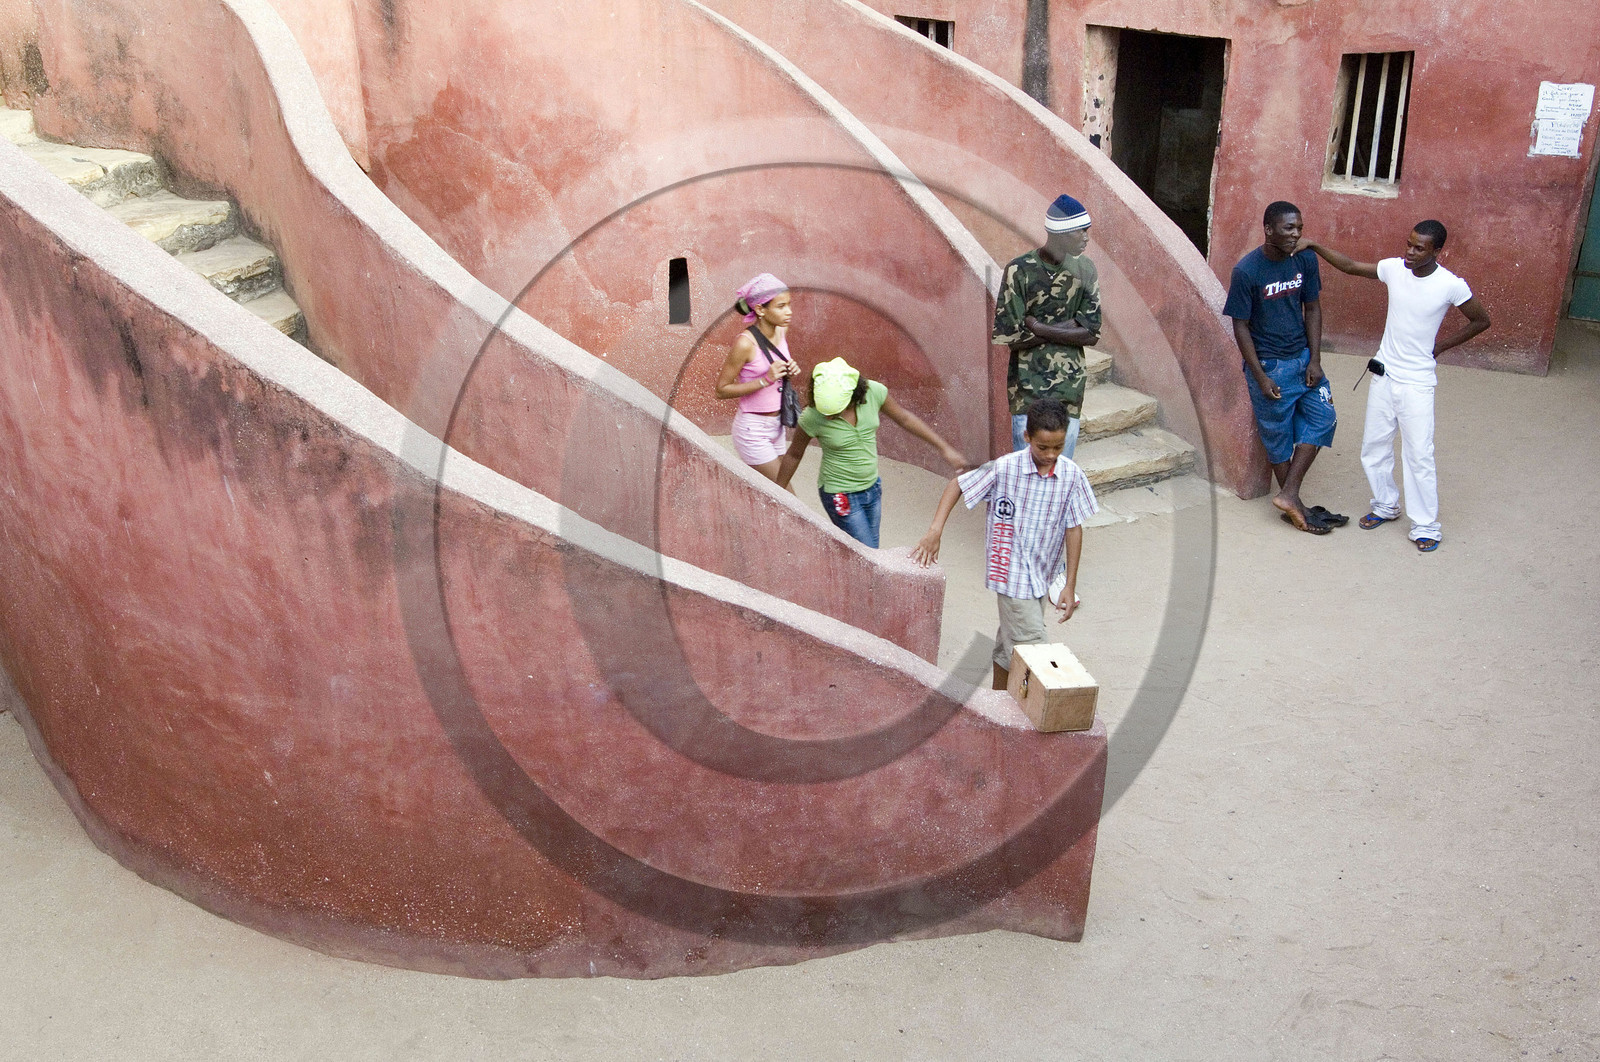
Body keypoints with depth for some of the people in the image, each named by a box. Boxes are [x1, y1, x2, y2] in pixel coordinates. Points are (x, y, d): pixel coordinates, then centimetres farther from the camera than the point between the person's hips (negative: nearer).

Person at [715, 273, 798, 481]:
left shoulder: (781, 331, 0)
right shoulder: (745, 343, -22)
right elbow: (721, 390, -16)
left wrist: (789, 370, -5)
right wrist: (766, 380, -25)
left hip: (776, 425, 7)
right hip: (753, 429, -7)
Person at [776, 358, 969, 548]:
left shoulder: (873, 392, -19)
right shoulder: (812, 418, -25)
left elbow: (904, 418, -1)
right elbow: (794, 455, -7)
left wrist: (945, 448, 4)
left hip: (872, 487, 5)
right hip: (840, 495, -5)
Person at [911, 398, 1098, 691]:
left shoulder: (1072, 476, -7)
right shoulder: (1005, 468, -16)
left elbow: (1074, 529, -2)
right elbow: (957, 485, -5)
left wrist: (1070, 585, -2)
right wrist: (934, 532, -16)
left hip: (1042, 575, 4)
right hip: (1013, 573, -4)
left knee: (1009, 641, 19)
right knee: (1029, 645, -8)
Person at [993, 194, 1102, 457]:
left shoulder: (1085, 270, 2)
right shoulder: (1020, 270, -10)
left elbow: (1091, 334, -3)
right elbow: (1008, 336, -13)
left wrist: (1039, 328, -14)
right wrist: (1069, 327, -10)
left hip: (1070, 387, 3)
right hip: (1028, 388, -3)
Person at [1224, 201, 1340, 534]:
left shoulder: (1305, 259, -4)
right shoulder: (1247, 271, -18)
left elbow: (1312, 309, 5)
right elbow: (1240, 326, -13)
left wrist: (1315, 360, -3)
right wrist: (1260, 377, -15)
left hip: (1303, 357, 5)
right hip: (1269, 365, -5)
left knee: (1322, 418, -1)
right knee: (1279, 437, 5)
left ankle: (1288, 495, 5)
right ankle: (1295, 508, 18)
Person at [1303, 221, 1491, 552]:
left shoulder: (1451, 285, -15)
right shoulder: (1394, 268, -5)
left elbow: (1481, 320, -1)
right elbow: (1350, 267, 8)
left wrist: (1440, 346, -4)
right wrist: (1314, 245, -1)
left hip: (1417, 382, -5)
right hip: (1384, 375, 5)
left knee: (1419, 455, -3)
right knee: (1374, 446, 13)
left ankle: (1425, 526, 9)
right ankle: (1386, 506, 34)